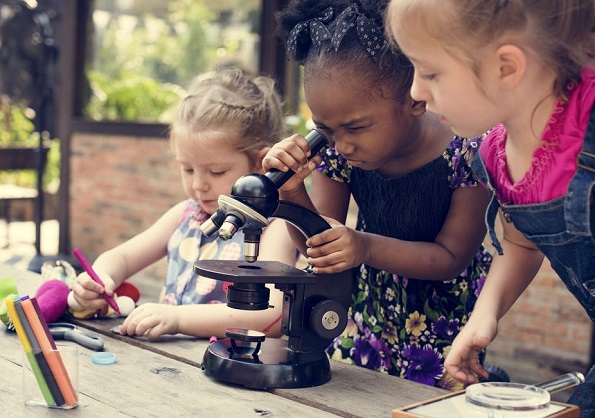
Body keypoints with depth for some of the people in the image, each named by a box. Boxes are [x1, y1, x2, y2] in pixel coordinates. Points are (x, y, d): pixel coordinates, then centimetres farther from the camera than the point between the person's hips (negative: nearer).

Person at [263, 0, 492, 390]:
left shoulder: (467, 153, -25)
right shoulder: (336, 150, -14)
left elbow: (451, 257, -17)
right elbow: (319, 241, -6)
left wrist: (368, 248, -33)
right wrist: (292, 192, -26)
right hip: (371, 310, 4)